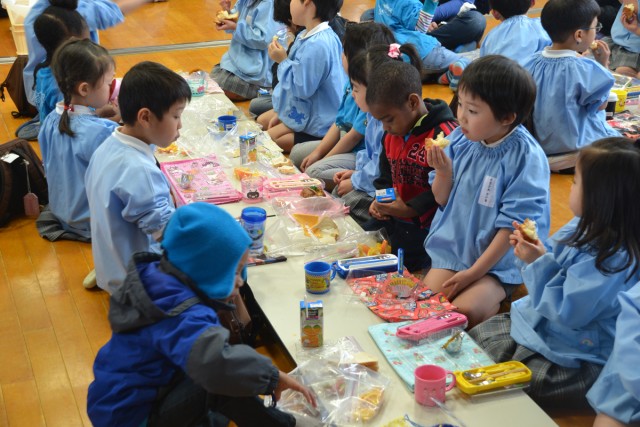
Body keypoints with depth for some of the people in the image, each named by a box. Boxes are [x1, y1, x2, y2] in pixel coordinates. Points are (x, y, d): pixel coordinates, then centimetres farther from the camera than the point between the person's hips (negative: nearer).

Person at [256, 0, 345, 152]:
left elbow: (302, 88, -27)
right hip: (304, 106, 10)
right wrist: (281, 112, 11)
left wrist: (283, 61, -16)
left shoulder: (316, 45, -32)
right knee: (261, 122, 20)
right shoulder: (307, 36, 0)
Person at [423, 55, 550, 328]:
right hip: (451, 249, 5)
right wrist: (443, 172, -14)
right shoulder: (460, 139, -2)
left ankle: (493, 301, 3)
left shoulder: (526, 157, -17)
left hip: (498, 261, -5)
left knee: (464, 311, -24)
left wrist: (473, 272, -15)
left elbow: (513, 225, -15)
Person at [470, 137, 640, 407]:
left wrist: (538, 262, -24)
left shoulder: (615, 258, -31)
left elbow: (566, 312, -28)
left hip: (573, 360, -10)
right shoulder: (585, 226, -2)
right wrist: (535, 248, -4)